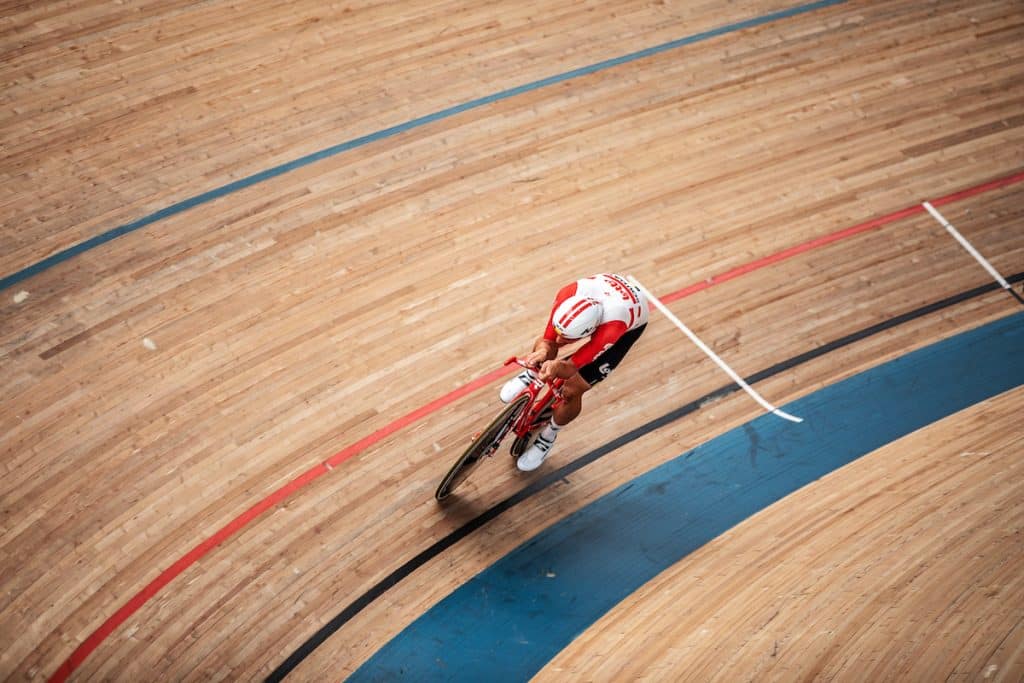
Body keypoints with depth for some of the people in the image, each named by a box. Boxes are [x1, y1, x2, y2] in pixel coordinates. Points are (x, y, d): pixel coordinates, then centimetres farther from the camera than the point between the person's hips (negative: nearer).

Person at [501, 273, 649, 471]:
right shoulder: (568, 295, -38)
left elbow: (572, 367, -38)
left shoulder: (612, 329, -48)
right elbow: (548, 340, -24)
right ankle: (532, 373, 37)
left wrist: (558, 367, -60)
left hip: (631, 322, -4)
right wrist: (543, 351, -47)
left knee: (572, 390, -8)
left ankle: (548, 437, 22)